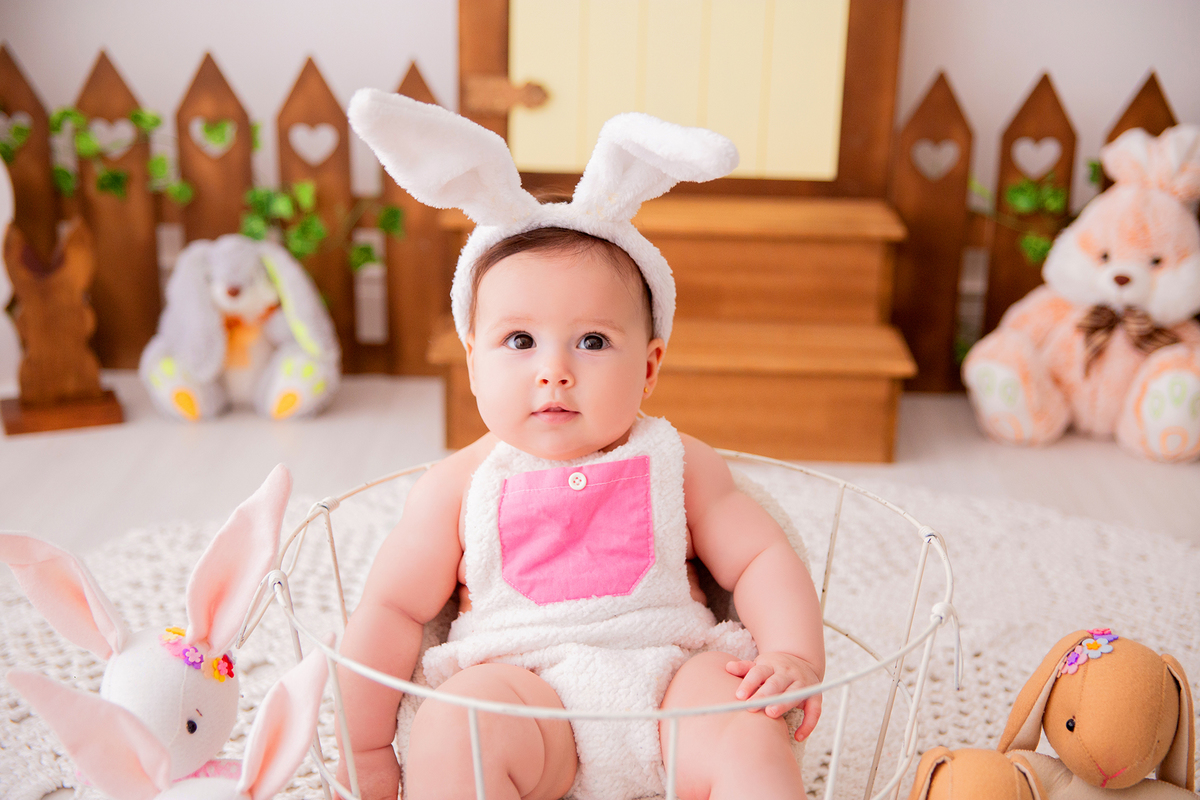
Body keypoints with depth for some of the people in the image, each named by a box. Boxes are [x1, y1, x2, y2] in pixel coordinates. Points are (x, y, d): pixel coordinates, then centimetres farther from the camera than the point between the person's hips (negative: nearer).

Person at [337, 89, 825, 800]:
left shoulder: (678, 462, 10)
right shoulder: (459, 485, 6)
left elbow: (761, 559, 10)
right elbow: (393, 608, 8)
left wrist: (794, 654, -9)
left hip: (670, 671, 1)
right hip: (519, 682, 0)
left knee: (749, 737, -28)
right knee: (450, 733, -31)